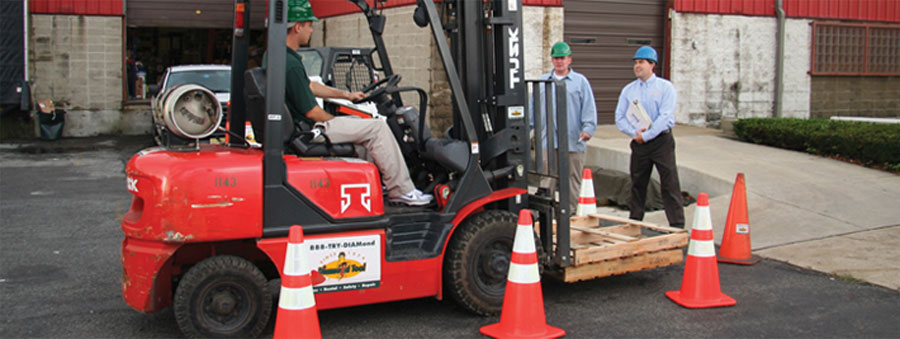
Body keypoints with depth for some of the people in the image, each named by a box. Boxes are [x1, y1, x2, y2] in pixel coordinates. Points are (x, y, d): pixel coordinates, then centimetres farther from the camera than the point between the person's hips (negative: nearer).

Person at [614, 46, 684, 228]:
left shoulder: (665, 87, -1)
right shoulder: (628, 90, 10)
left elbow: (666, 116, -11)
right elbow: (619, 117, 5)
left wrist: (646, 135, -16)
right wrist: (634, 132, -12)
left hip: (661, 141, -4)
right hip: (638, 144, 4)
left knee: (669, 184, -6)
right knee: (637, 185, 9)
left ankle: (677, 225, -4)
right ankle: (634, 223, 19)